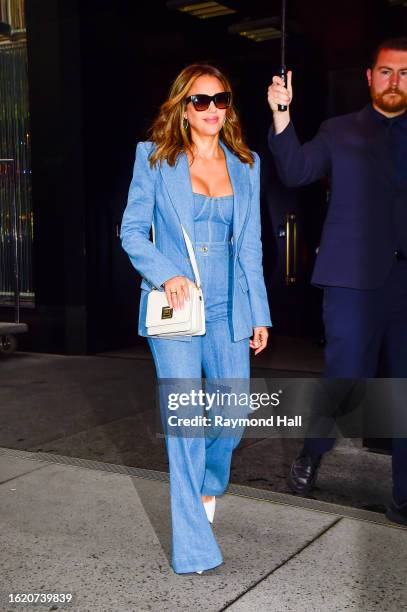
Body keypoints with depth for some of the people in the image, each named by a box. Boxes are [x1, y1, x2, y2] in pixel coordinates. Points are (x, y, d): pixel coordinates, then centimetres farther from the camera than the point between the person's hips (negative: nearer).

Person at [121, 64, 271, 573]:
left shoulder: (245, 164, 10)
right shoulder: (154, 158, 1)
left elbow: (250, 245, 11)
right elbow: (132, 230, 0)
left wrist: (259, 313, 9)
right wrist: (166, 273, -18)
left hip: (227, 308, 4)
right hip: (175, 306, -3)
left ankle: (205, 486, 41)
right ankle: (194, 546, 9)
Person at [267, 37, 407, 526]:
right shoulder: (340, 132, 10)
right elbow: (295, 172, -3)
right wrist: (281, 116, -15)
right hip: (354, 281, -2)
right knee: (345, 381, 1)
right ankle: (311, 453, 30)